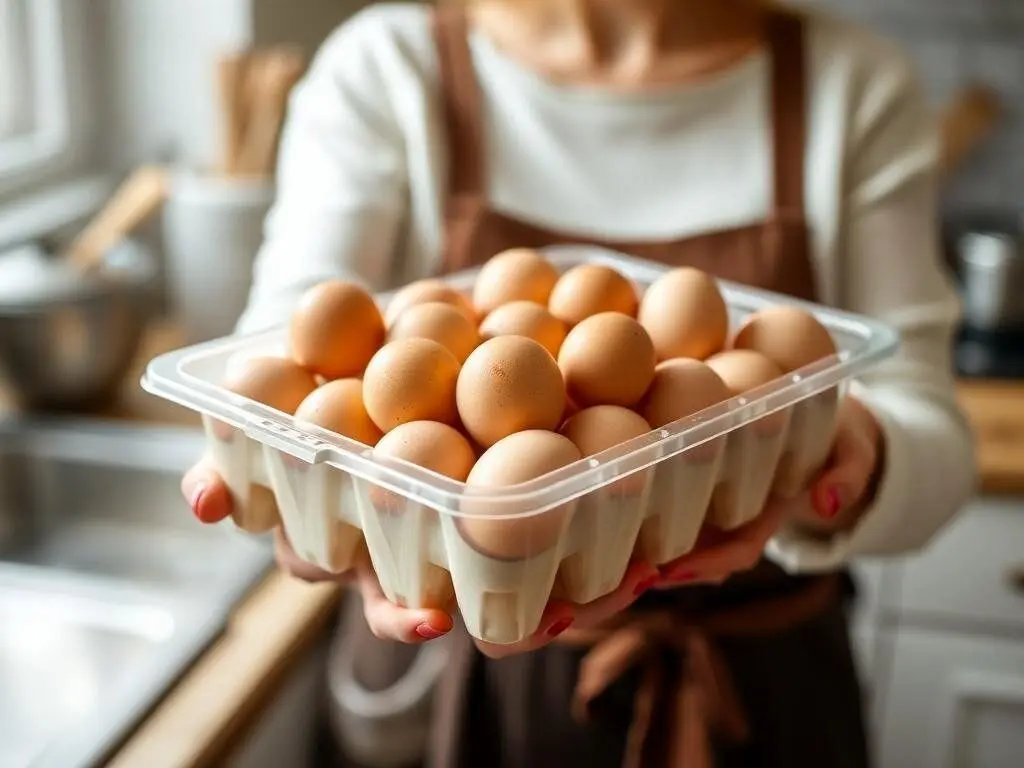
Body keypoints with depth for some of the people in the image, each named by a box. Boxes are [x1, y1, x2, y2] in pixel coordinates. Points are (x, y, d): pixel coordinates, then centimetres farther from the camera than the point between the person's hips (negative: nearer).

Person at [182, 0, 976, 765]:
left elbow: (929, 429, -12)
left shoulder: (858, 86, -8)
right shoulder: (380, 70, -10)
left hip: (769, 685, 2)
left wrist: (849, 451, -35)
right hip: (495, 678, 0)